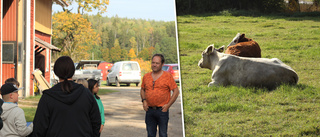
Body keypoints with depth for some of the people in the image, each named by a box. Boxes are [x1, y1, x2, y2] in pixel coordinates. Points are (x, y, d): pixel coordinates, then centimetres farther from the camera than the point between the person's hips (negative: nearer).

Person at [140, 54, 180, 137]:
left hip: (162, 110, -4)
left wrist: (168, 105, -9)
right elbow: (142, 90, 21)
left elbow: (176, 91, -3)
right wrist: (144, 101, 4)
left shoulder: (168, 76, -3)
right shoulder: (146, 76, 9)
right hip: (149, 110, 4)